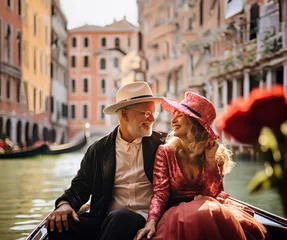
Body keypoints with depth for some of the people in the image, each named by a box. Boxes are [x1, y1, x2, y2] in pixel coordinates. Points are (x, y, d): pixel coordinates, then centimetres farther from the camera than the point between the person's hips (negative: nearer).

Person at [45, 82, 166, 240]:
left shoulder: (160, 144, 9)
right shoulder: (99, 150, 12)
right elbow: (80, 187, 8)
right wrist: (65, 203, -12)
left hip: (145, 220, -2)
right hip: (106, 220, 2)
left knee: (120, 217, -37)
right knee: (59, 223, -24)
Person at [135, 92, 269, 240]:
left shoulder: (216, 153, 8)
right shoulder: (165, 152, 4)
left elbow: (213, 193, -1)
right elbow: (160, 192, -6)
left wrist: (211, 159, -9)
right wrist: (151, 222, -24)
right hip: (178, 210, -2)